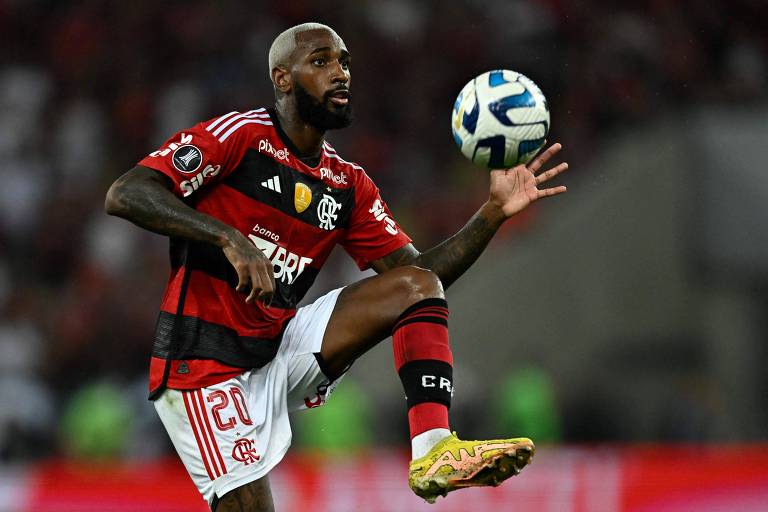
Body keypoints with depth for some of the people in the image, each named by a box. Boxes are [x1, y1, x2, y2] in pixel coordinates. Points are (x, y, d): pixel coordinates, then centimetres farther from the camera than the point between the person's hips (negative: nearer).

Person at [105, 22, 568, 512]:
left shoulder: (348, 186, 11)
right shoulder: (240, 136, -9)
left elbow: (416, 273, 10)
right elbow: (124, 195, -19)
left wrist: (495, 212, -1)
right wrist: (228, 238, -31)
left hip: (282, 351, 7)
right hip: (205, 366, -6)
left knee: (419, 284, -7)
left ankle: (434, 451, -21)